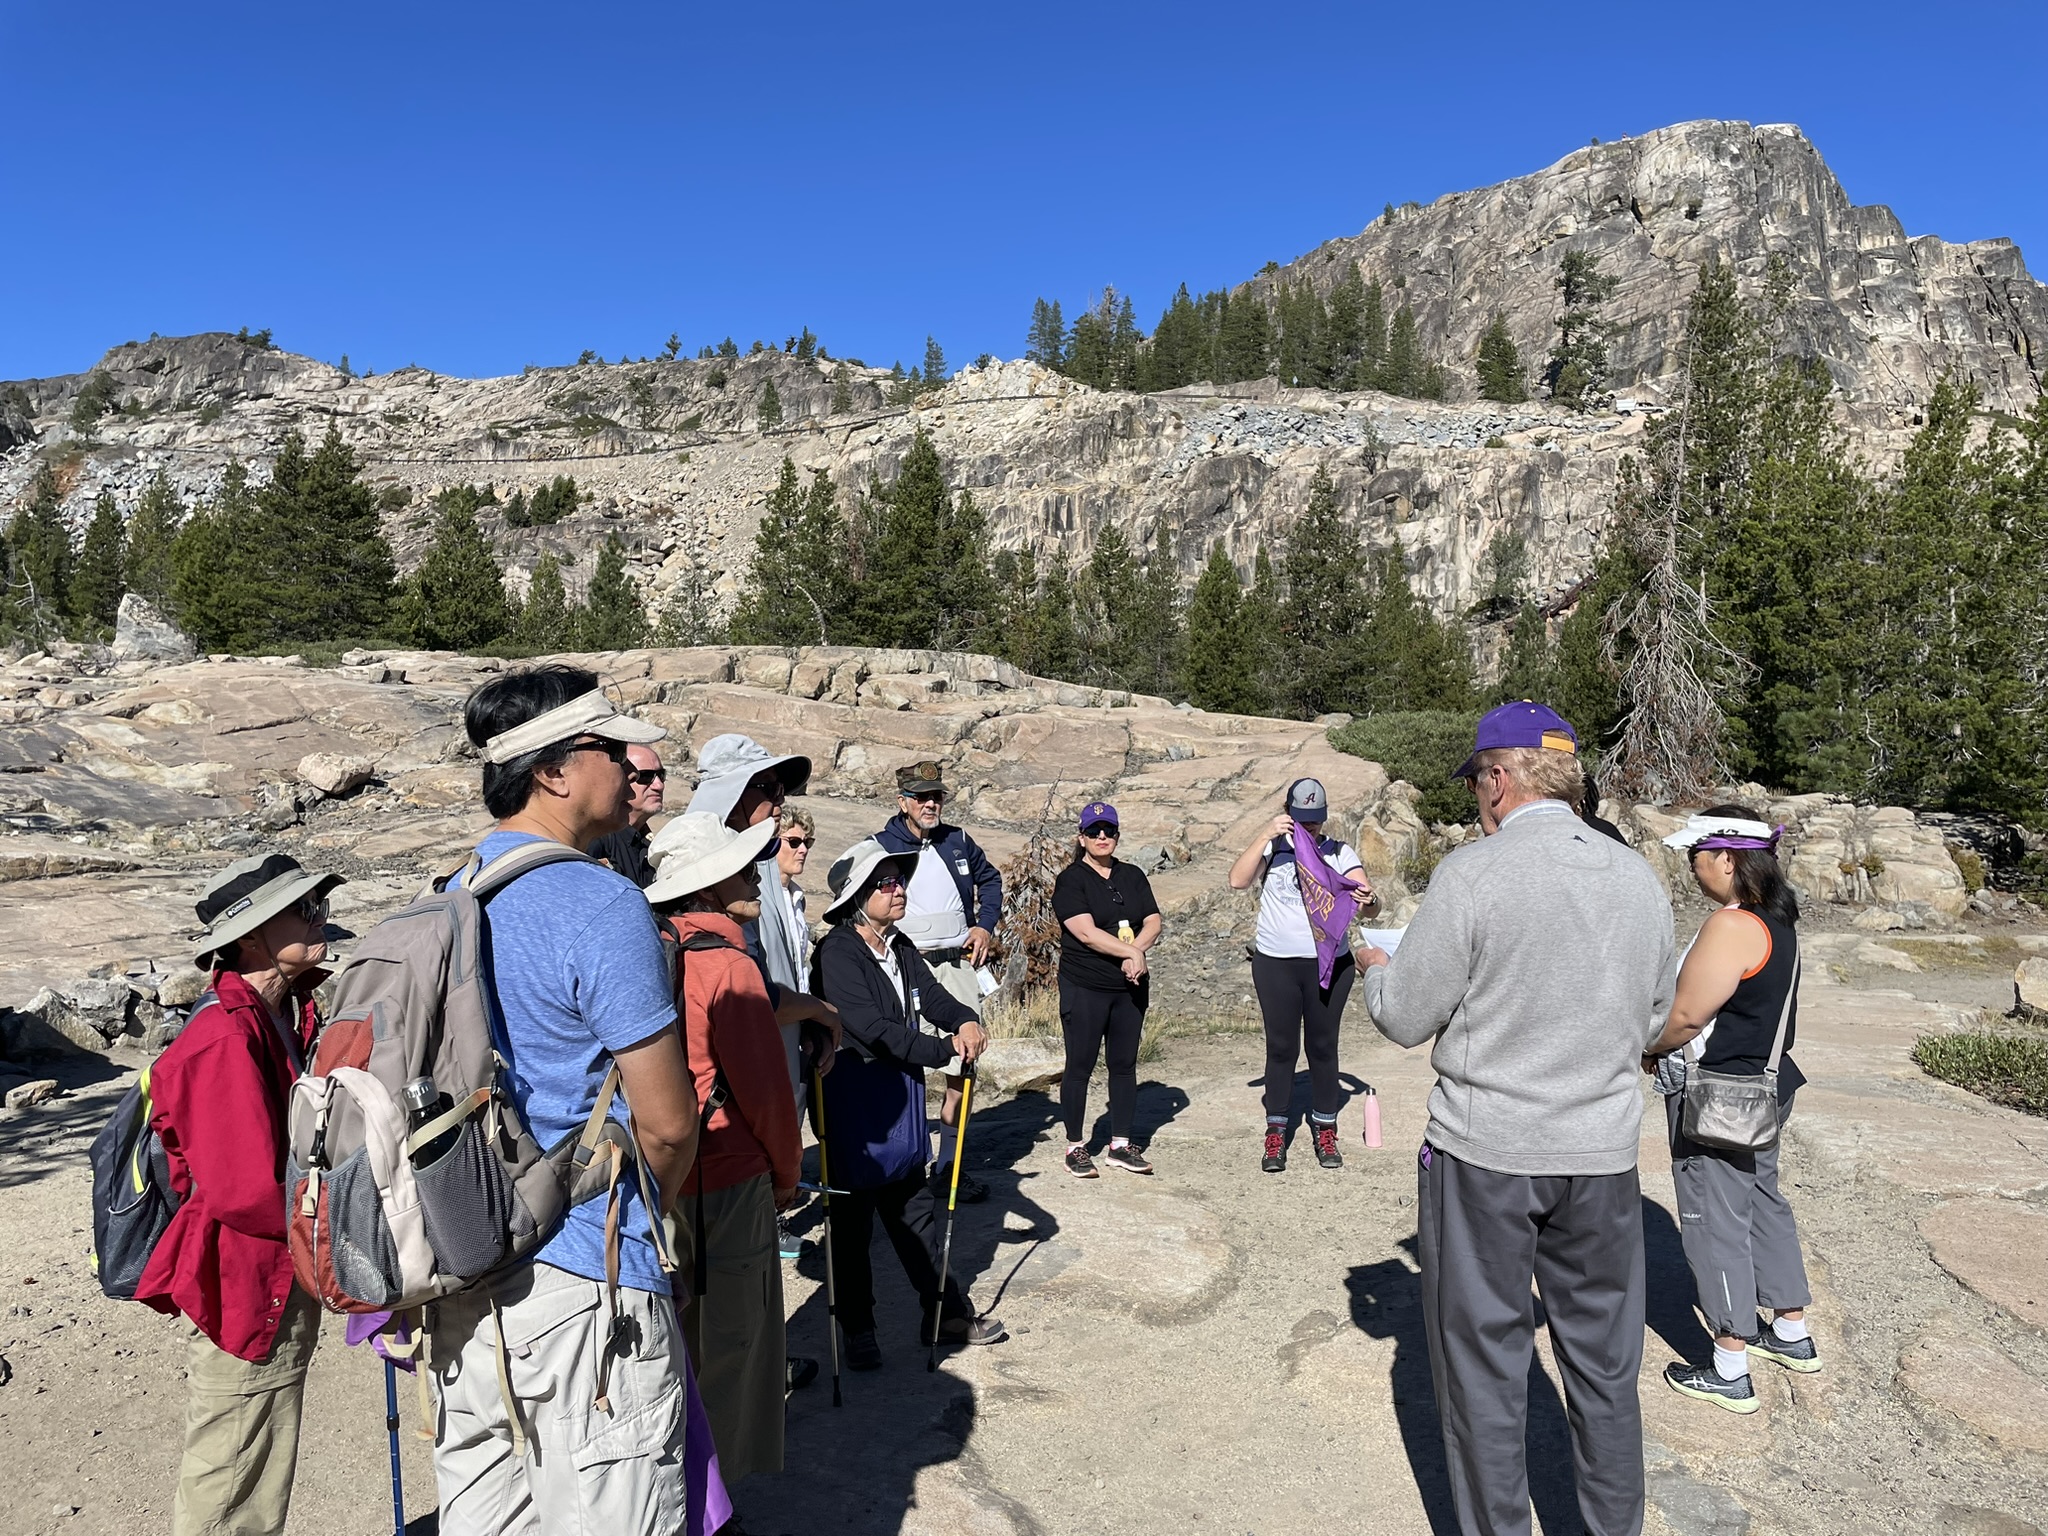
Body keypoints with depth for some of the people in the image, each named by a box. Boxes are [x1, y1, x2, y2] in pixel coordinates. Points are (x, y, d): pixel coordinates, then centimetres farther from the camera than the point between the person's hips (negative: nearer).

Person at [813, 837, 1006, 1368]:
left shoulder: (900, 948, 8)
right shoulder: (836, 954, -18)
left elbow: (933, 996, 4)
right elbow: (873, 1029, -24)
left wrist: (965, 1021, -18)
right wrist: (946, 1049, -20)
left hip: (901, 1095, 8)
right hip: (853, 1103, -7)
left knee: (915, 1208, 18)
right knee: (853, 1220, 8)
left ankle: (946, 1310, 29)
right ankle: (858, 1330, 22)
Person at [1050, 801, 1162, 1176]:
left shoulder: (1133, 876, 12)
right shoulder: (1070, 880, -5)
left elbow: (1153, 923, 4)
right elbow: (1087, 933, -15)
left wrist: (1135, 952, -14)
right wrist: (1130, 952, -16)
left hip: (1130, 987, 5)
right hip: (1084, 987, -5)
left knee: (1125, 1065, 10)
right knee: (1080, 1066, 1)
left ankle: (1120, 1145, 19)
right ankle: (1075, 1147, 12)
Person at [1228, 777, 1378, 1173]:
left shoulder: (1339, 853, 3)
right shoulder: (1272, 849, 1)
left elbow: (1372, 901, -7)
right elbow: (1237, 881, -15)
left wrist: (1368, 902, -31)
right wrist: (1265, 836, -23)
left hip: (1329, 964, 1)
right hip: (1275, 964, -1)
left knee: (1323, 1046, 9)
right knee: (1282, 1047, 5)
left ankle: (1324, 1130, 22)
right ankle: (1276, 1133, 15)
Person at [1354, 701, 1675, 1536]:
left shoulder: (1471, 872, -16)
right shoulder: (1640, 878, 1)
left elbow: (1406, 1018, -11)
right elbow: (1652, 1018, 12)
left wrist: (1374, 967, 10)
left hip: (1483, 1152, -5)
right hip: (1603, 1153, 5)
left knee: (1483, 1364, 11)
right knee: (1604, 1364, 18)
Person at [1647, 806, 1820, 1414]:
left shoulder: (1730, 926, -25)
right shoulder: (1778, 920, 6)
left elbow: (1686, 1016, -23)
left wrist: (1651, 1049, -4)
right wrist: (1668, 1046, 11)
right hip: (1765, 1084, 10)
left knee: (1715, 1222, 1)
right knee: (1762, 1202, 22)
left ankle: (1730, 1373, 13)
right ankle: (1792, 1335, 38)